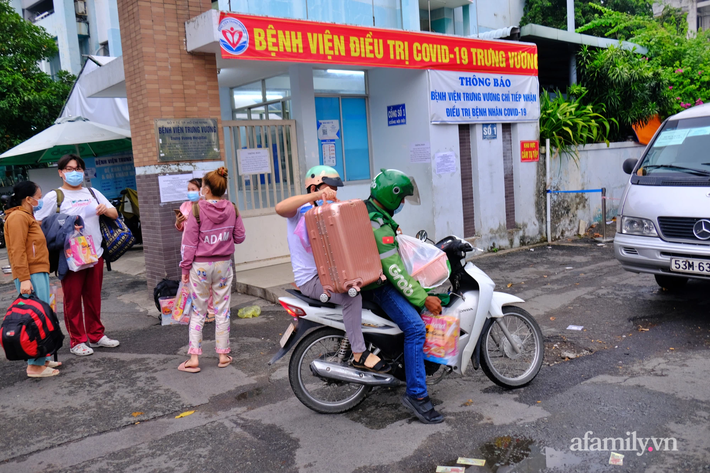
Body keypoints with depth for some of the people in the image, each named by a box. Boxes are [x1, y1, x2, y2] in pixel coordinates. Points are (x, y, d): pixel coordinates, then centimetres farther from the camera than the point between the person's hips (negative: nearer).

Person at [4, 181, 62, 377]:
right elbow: (18, 250, -17)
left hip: (39, 273, 10)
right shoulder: (18, 217, -9)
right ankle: (35, 365, -7)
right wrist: (24, 278, -21)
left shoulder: (28, 217, 22)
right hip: (31, 276, -10)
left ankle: (42, 359, 19)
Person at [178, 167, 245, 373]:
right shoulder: (232, 209, -2)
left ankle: (194, 359, 8)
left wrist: (185, 267, -2)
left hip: (200, 266, -2)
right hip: (224, 264, 3)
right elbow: (239, 237, 5)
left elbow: (190, 241, -10)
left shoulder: (197, 209, -11)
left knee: (198, 312, 7)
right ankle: (223, 355, 17)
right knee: (222, 311, 10)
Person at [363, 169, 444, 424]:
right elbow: (394, 269, -27)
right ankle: (416, 394, -18)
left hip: (373, 277, 11)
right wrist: (423, 298, -23)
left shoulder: (365, 210, 9)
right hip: (376, 286, -11)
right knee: (415, 327, -22)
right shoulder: (378, 225, -24)